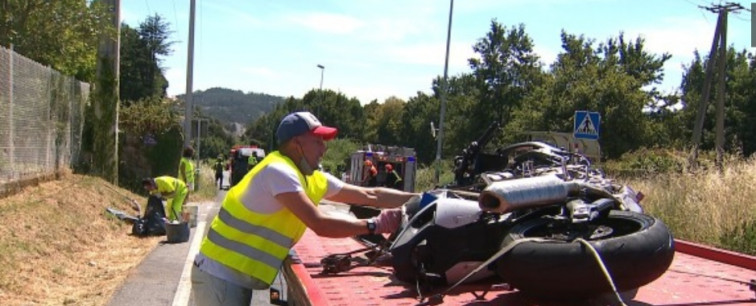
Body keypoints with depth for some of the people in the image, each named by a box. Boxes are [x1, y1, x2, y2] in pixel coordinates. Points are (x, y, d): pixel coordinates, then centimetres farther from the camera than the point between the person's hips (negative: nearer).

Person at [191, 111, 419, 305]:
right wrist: (375, 225, -20)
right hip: (219, 276, -9)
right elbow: (320, 225, -28)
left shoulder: (312, 180, 6)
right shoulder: (279, 172, -21)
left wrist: (419, 199, 6)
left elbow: (370, 195, 9)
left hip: (237, 278, 9)